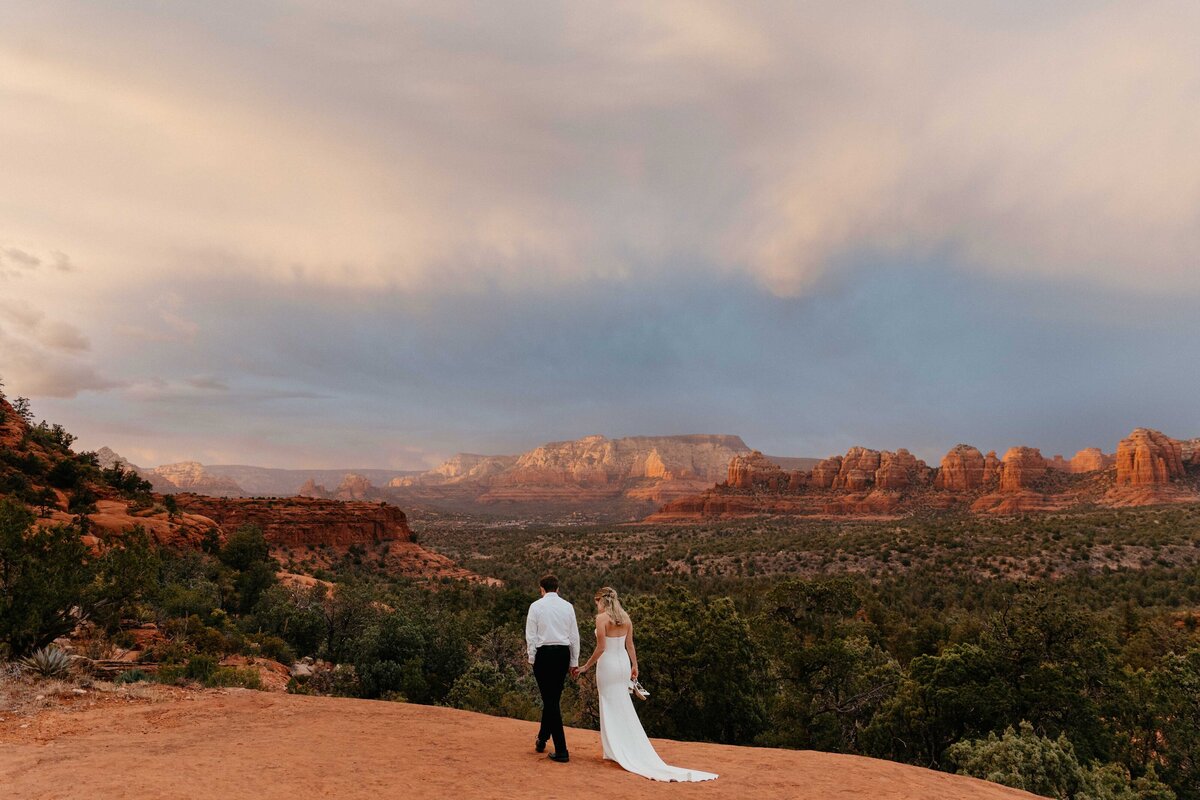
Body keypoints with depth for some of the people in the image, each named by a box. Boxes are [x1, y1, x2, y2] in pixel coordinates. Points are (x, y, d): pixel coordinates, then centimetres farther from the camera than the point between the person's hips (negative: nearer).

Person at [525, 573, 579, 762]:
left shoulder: (536, 606, -3)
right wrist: (574, 662, 14)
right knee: (553, 698, 17)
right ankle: (541, 740, 32)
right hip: (563, 653, 4)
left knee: (550, 700, 0)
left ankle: (561, 751, -2)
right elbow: (574, 636, 8)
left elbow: (531, 635, -4)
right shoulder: (568, 606, 6)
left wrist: (532, 658, 4)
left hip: (544, 653, -3)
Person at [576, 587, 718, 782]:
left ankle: (615, 751, 10)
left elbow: (601, 648, -17)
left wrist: (587, 666, -9)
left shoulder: (602, 618, -14)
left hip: (607, 664, -7)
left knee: (610, 708, 5)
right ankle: (632, 750, 22)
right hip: (623, 663, 7)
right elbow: (630, 645, 8)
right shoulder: (625, 617, 5)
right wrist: (634, 665, 16)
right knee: (625, 707, 16)